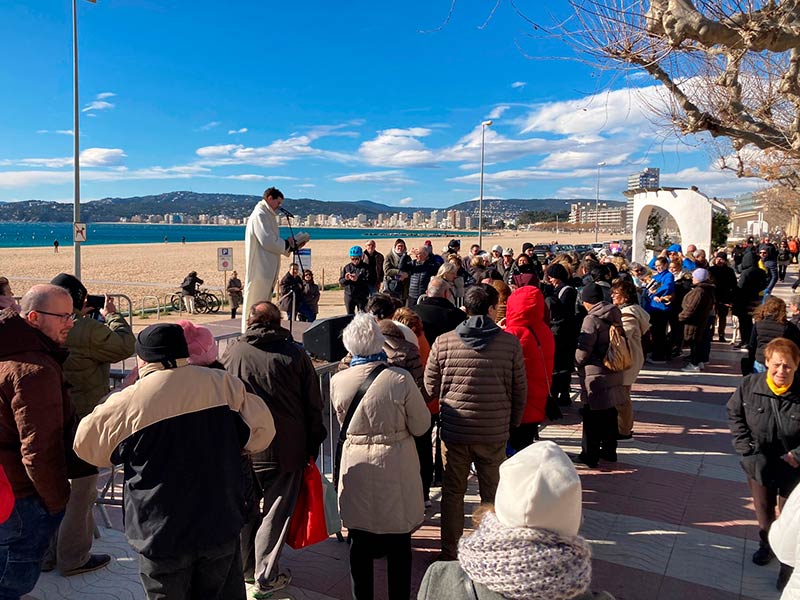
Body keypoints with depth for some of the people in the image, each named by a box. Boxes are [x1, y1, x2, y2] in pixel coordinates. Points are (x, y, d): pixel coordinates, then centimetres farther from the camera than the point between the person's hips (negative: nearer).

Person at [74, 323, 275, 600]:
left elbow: (87, 445, 4)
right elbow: (261, 432, 3)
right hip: (222, 525, 3)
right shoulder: (224, 383, -6)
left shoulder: (129, 401, -13)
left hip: (163, 534, -2)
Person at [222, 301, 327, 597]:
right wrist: (312, 447, 8)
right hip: (286, 449, -2)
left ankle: (245, 566, 33)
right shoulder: (295, 354, -5)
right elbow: (313, 406, -1)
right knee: (276, 512, 9)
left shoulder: (231, 353, -1)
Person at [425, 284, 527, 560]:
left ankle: (449, 551, 26)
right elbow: (520, 390, 0)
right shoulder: (510, 343, -8)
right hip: (495, 433, 0)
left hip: (454, 431, 1)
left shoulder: (443, 342, -7)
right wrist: (513, 423, 15)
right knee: (492, 495, 17)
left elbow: (431, 387, 1)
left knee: (452, 492, 17)